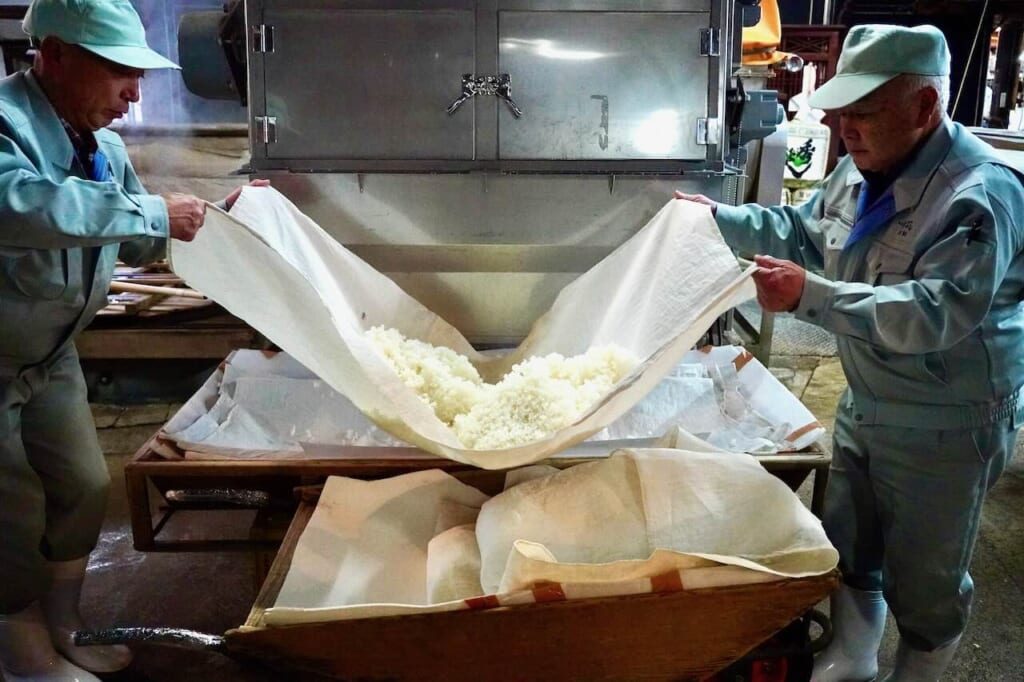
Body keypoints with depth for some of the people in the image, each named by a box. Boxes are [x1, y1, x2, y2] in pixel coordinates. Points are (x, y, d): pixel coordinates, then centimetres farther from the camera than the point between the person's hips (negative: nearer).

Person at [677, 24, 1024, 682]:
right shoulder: (863, 169, 0)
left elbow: (937, 313, -35)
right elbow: (805, 233, 17)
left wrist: (810, 296, -40)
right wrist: (723, 216, 7)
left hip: (945, 426, -8)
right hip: (866, 404, 8)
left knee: (923, 581, 11)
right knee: (848, 550, 22)